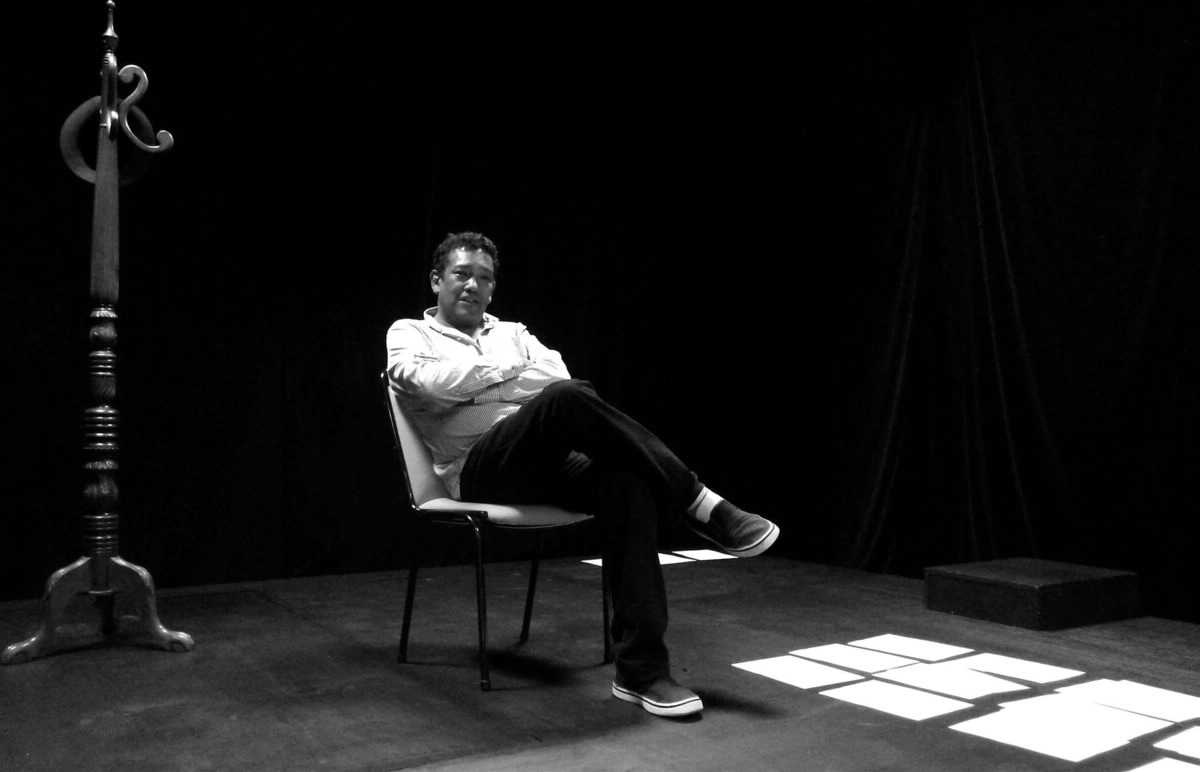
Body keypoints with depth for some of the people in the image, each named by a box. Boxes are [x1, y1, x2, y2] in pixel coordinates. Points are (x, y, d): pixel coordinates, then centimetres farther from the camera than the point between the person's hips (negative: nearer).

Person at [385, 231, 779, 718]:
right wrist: (514, 373, 3)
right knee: (566, 401, -34)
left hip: (547, 464, 5)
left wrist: (478, 378, -3)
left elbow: (558, 374, 6)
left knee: (625, 481, -29)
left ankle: (640, 669, -30)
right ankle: (700, 506, -26)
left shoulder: (511, 333, 28)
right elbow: (435, 381, -9)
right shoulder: (409, 334, 17)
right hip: (480, 472, -4)